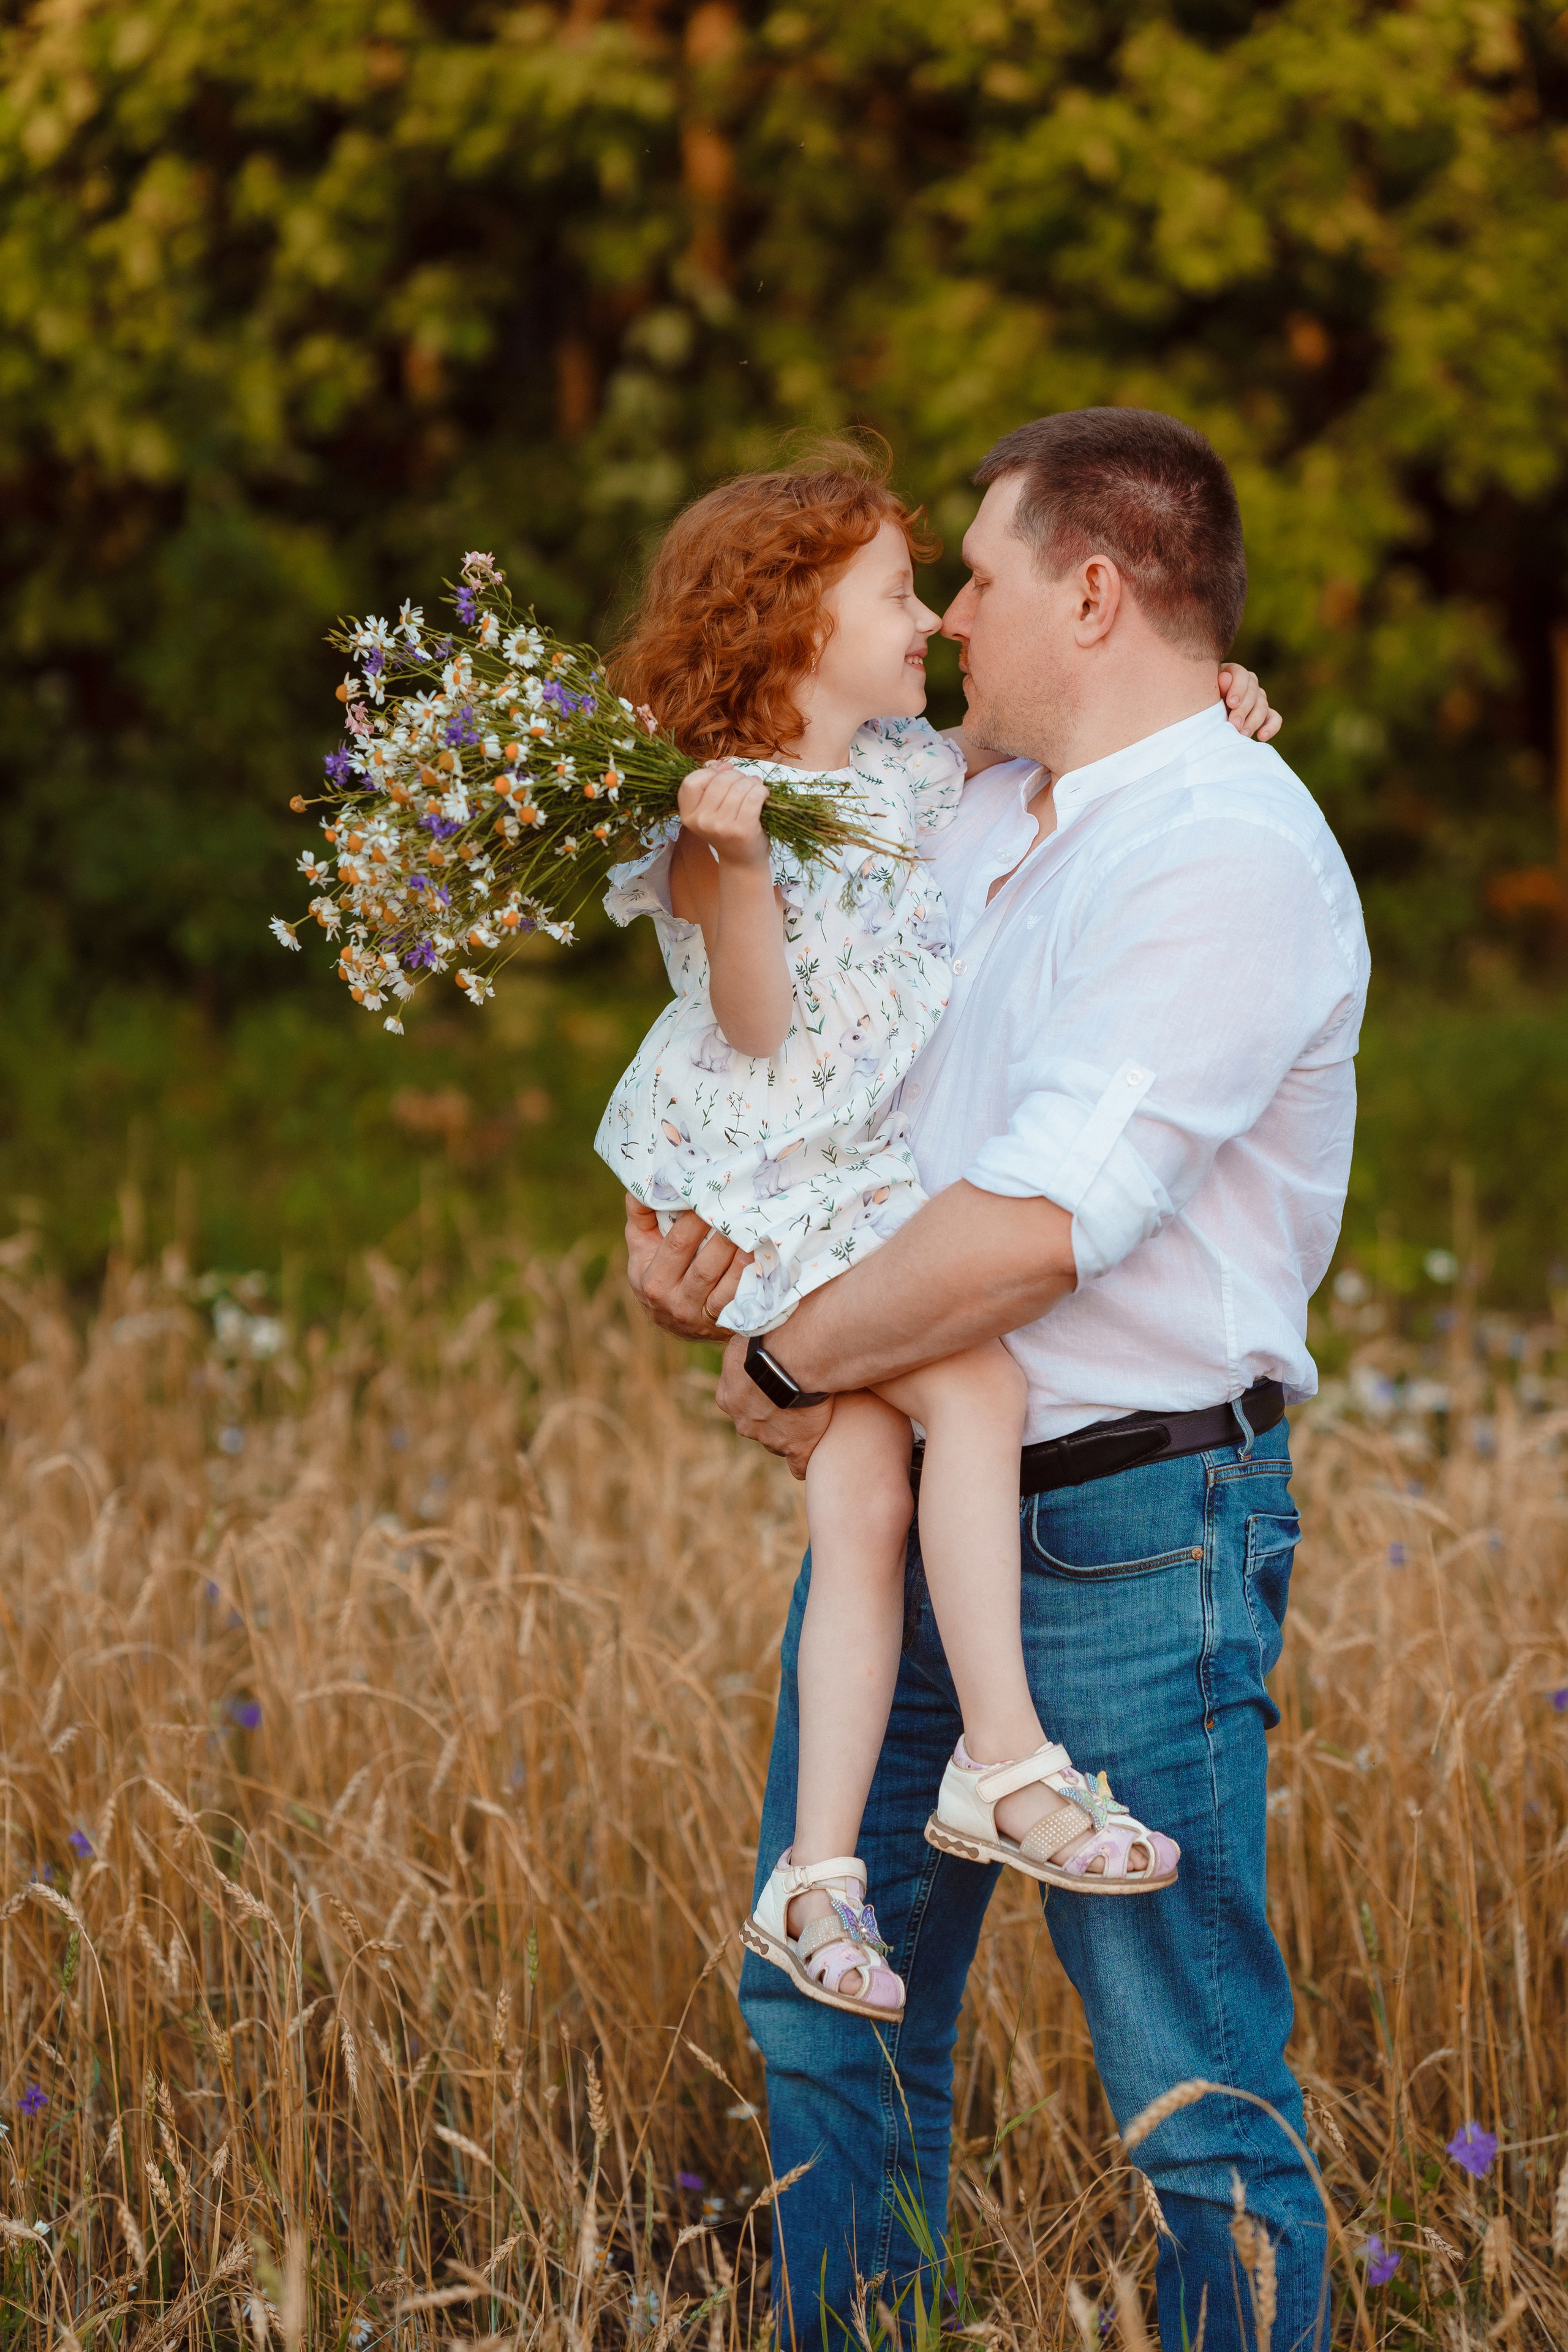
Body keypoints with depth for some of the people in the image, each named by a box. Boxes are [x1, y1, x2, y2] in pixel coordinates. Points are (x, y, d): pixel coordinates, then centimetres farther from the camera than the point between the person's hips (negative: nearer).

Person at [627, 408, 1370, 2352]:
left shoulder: (1229, 852, -16)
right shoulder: (975, 824, 13)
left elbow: (1036, 1225, -24)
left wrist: (794, 1371, -12)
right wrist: (666, 1215, 5)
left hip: (1132, 1532, -9)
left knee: (1191, 2082, -3)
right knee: (828, 2009, 15)